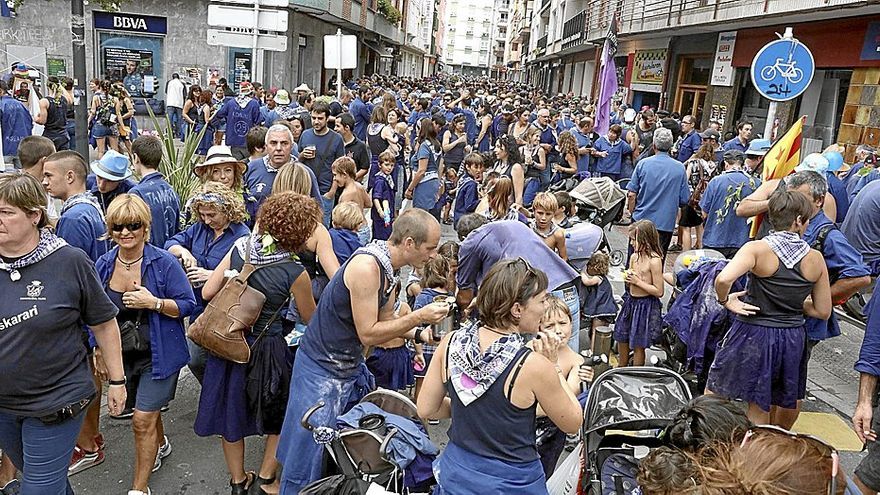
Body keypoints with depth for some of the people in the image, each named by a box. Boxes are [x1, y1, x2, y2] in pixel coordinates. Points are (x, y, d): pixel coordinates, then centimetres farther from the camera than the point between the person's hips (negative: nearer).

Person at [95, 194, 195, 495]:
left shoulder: (164, 263, -18)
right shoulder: (103, 265, -2)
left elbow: (187, 305, -15)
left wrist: (154, 303, -30)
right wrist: (99, 351, 8)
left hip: (158, 354, -5)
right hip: (122, 355, 6)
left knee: (143, 419, -4)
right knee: (148, 408, 25)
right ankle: (161, 445, 54)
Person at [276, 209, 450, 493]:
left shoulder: (387, 266, 1)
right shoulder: (366, 266, -27)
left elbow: (385, 319, 10)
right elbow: (368, 334, -24)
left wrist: (418, 334, -6)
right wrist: (419, 317, -21)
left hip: (352, 364, 9)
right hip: (322, 369, -9)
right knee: (311, 453, 1)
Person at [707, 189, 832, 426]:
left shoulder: (757, 249, -14)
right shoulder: (815, 258, -1)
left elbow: (724, 279, -32)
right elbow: (823, 311, 6)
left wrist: (725, 300, -12)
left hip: (752, 335, -4)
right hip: (792, 338, 4)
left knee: (714, 396, 13)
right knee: (761, 407, 20)